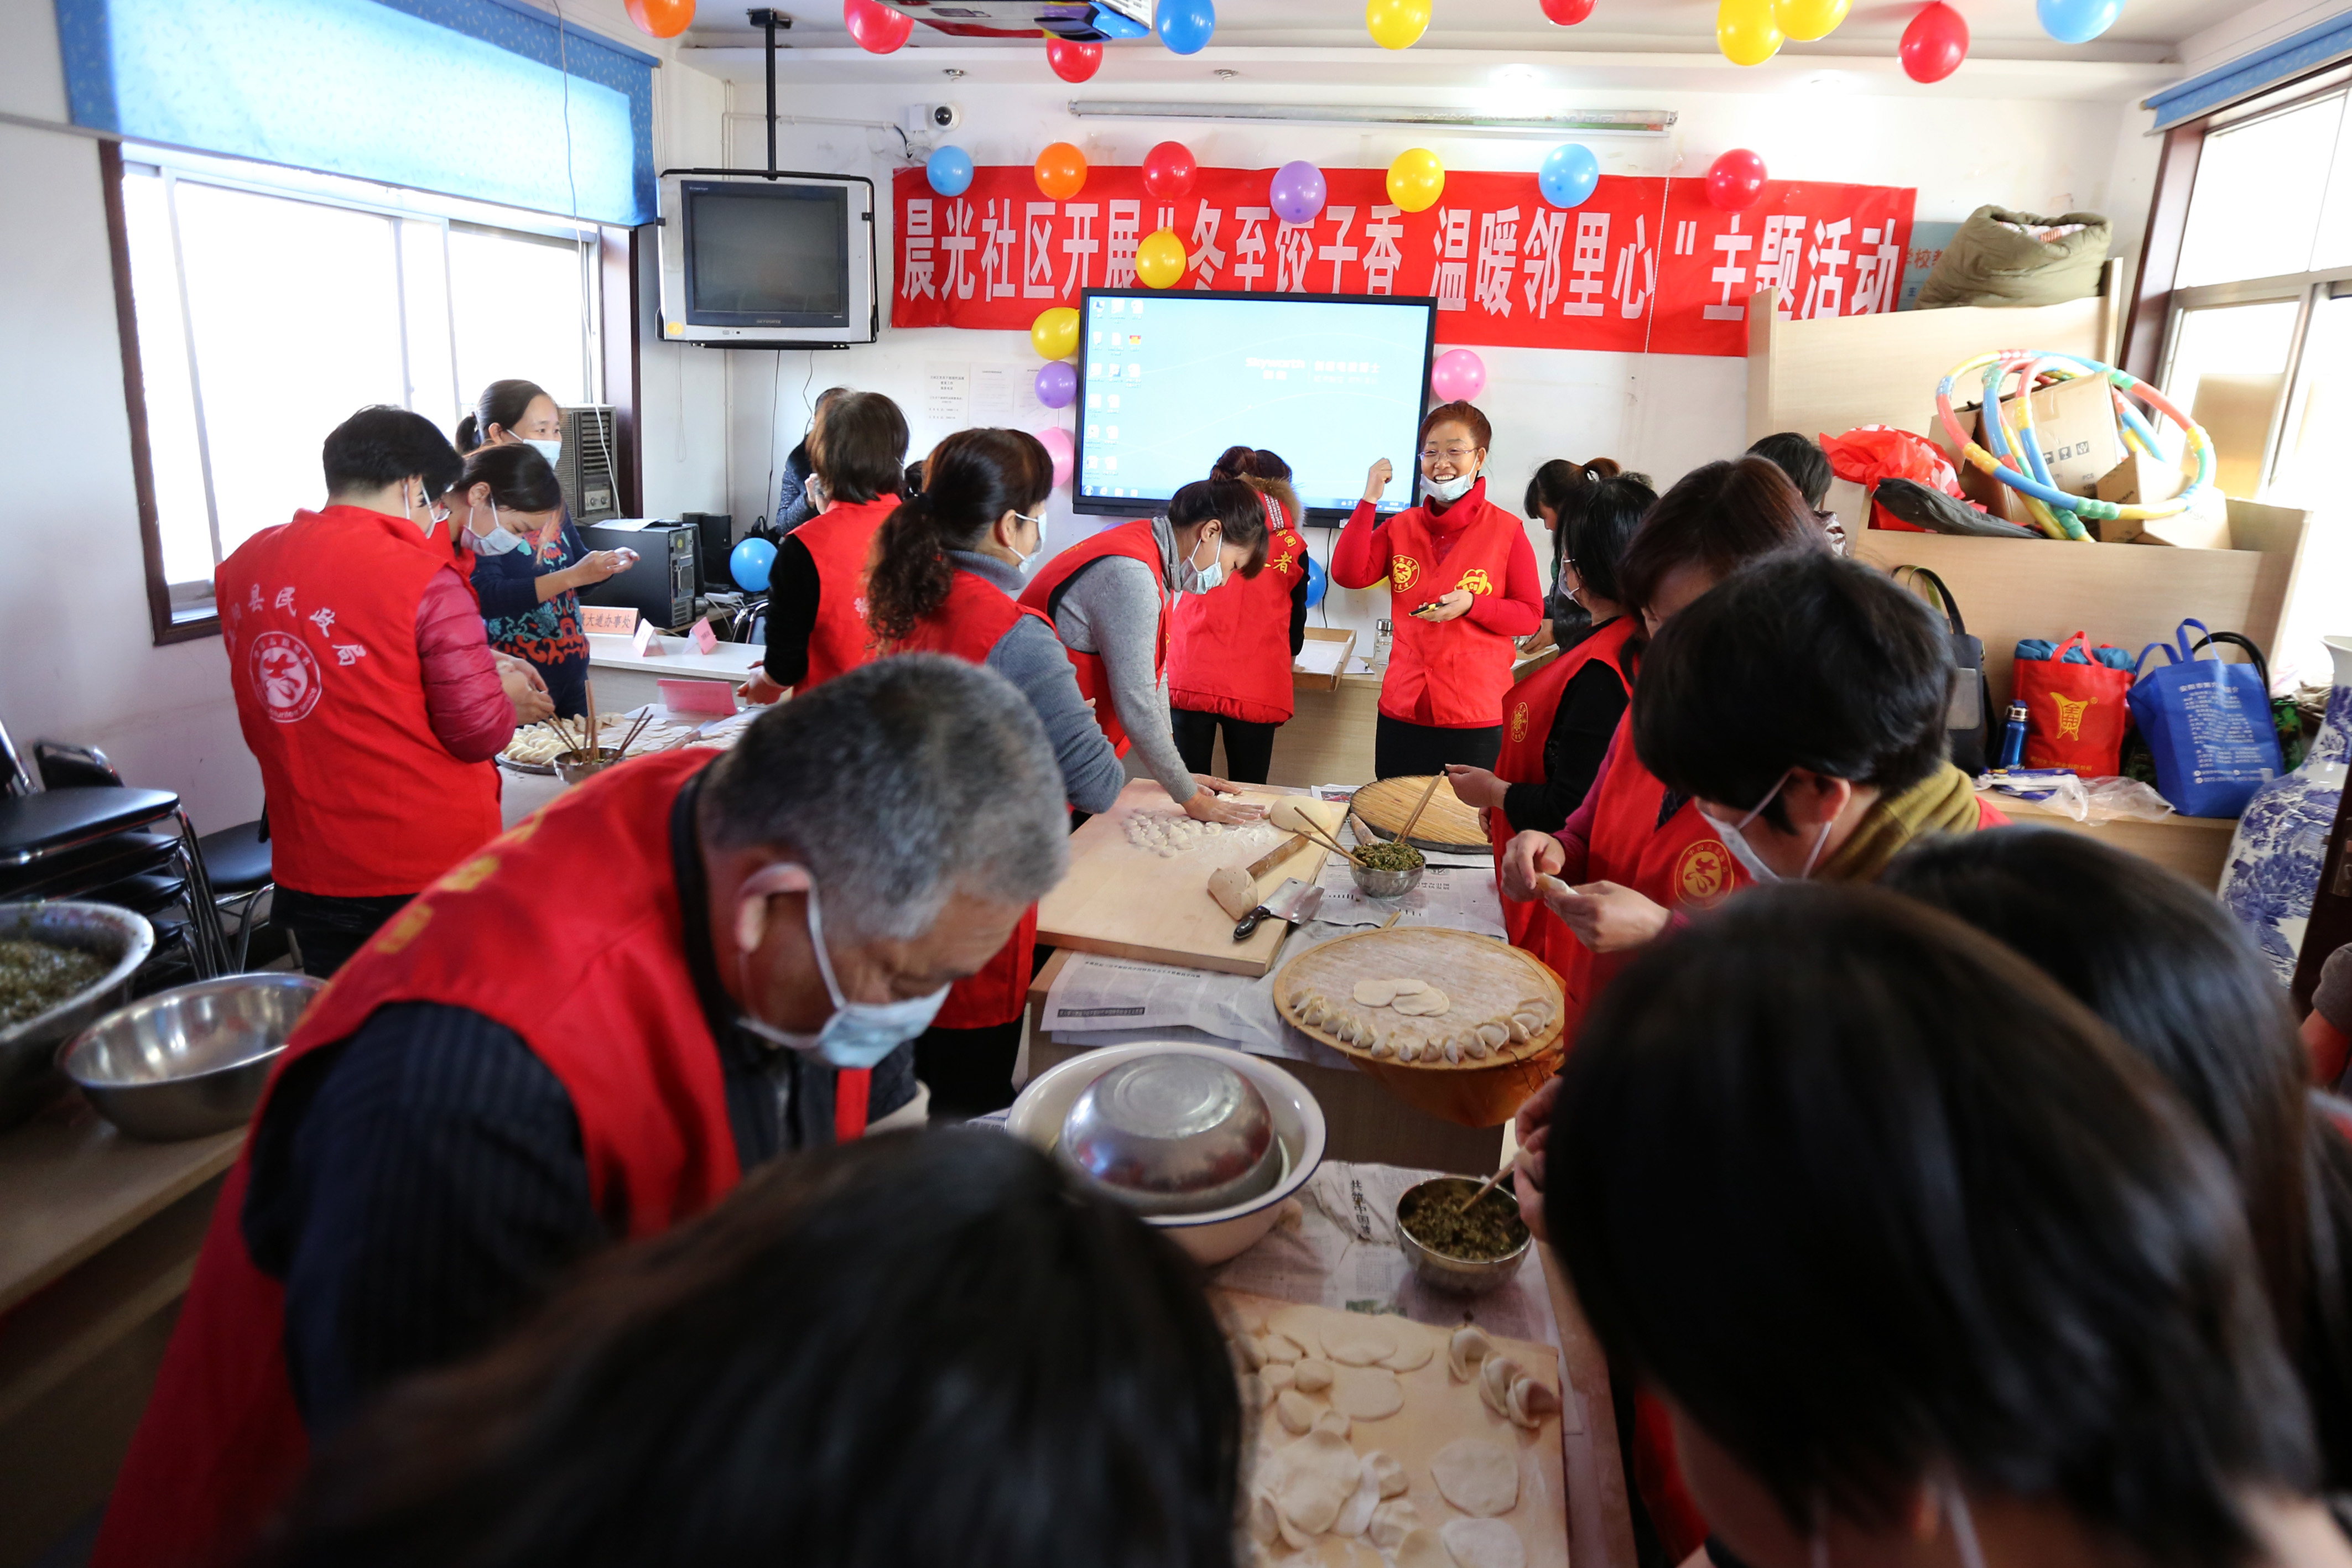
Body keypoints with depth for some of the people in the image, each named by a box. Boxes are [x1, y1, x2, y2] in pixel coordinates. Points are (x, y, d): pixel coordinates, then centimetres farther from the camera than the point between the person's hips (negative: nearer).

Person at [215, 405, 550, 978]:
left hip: (306, 870, 6)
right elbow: (479, 732, -17)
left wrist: (473, 663, 15)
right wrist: (508, 701, 5)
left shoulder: (242, 566, 2)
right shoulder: (423, 579, -17)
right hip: (428, 868, -5)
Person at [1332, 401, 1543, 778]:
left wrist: (1471, 605, -18)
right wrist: (1369, 500, -8)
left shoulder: (1506, 530, -3)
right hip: (1403, 708, 4)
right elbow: (1348, 575, -5)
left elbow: (1531, 616, -1)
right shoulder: (1401, 526, 8)